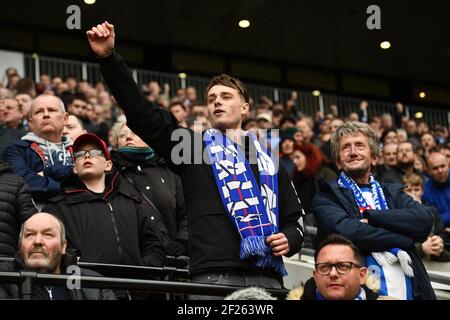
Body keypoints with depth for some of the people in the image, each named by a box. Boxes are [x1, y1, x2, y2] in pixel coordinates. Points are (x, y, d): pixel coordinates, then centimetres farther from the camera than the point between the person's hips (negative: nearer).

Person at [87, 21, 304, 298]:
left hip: (267, 278, 3)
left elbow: (295, 218, 26)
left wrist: (289, 239, 3)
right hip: (214, 276, -3)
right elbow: (141, 110, 5)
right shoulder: (194, 147, 14)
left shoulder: (268, 164, 24)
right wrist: (109, 57, -4)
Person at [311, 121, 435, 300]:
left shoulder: (393, 193, 14)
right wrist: (404, 238, -10)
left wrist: (371, 217, -13)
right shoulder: (326, 198, 1)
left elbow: (425, 220, -5)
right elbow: (347, 232, -18)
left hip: (410, 291, 4)